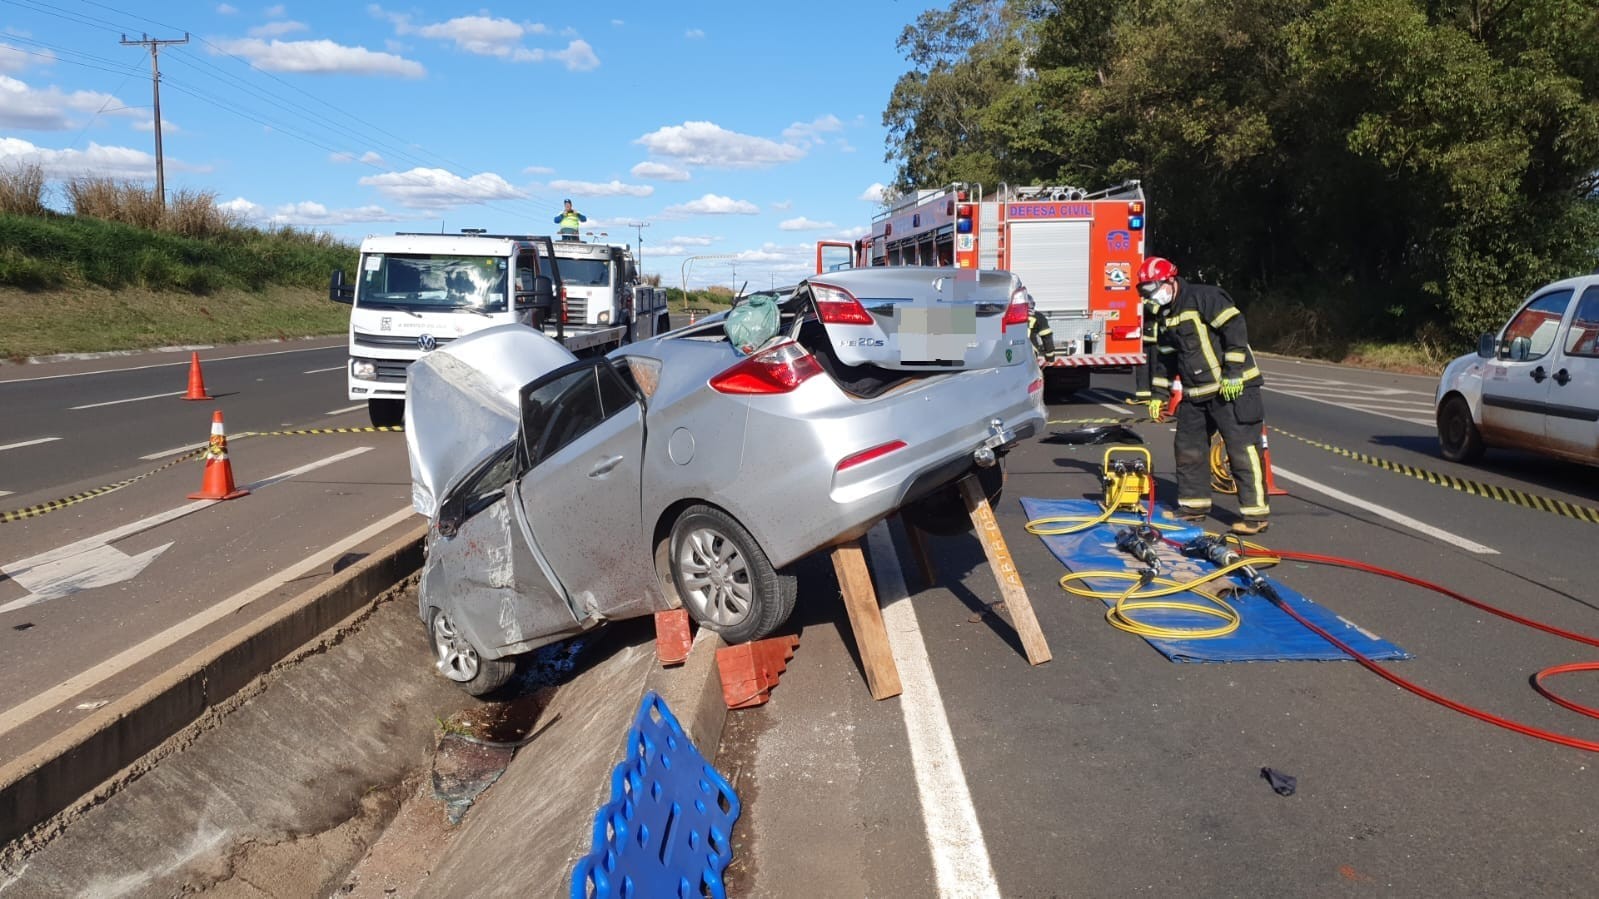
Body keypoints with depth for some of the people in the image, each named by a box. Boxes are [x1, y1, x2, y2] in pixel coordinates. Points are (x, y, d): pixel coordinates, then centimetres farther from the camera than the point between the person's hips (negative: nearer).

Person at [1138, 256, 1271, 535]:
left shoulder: (1204, 297, -11)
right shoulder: (1167, 317, 16)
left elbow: (1235, 327, -19)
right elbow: (1166, 359, 23)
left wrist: (1232, 373, -22)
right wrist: (1158, 395, 19)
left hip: (1232, 388, -9)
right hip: (1195, 394, 9)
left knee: (1242, 449, -8)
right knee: (1188, 448, 12)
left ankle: (1256, 514, -5)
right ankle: (1193, 505, 25)